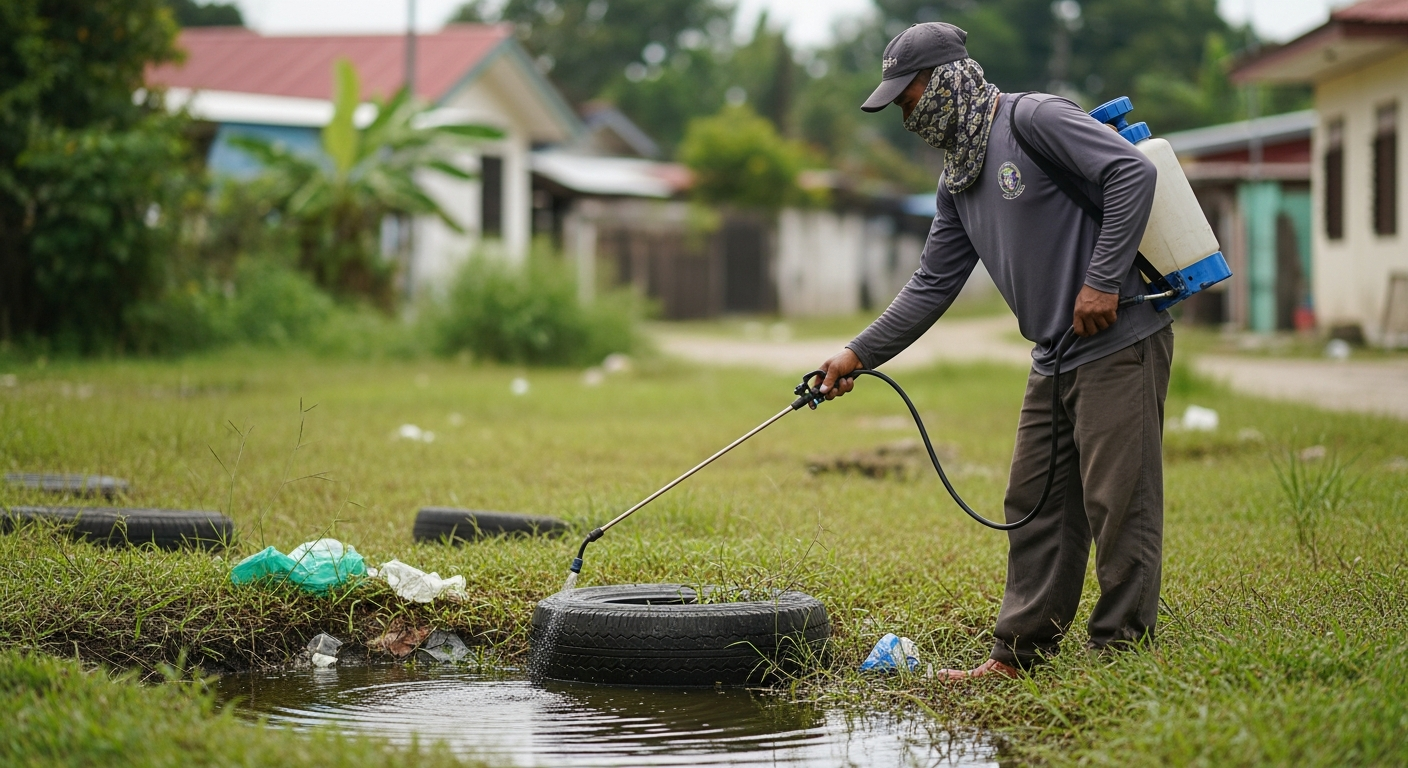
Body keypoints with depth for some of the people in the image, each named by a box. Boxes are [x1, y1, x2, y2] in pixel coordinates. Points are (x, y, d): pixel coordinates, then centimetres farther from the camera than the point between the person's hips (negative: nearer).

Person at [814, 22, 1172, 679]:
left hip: (1119, 343, -9)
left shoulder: (1033, 119, -10)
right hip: (1055, 361, 9)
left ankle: (1124, 654, 1)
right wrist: (858, 354, 16)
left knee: (1118, 501, -5)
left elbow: (1134, 171, -18)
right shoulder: (958, 183, 16)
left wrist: (1103, 280, -20)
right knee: (1035, 505, 10)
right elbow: (933, 285, 20)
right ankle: (1019, 653, 16)